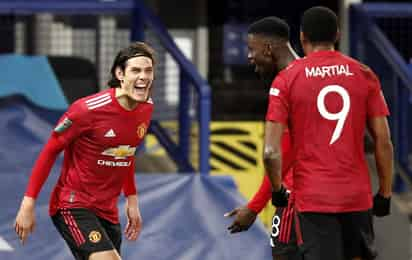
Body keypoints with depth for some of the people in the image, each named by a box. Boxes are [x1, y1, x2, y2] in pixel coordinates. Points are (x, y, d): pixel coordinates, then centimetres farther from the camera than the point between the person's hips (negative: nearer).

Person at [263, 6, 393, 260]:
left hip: (313, 199, -2)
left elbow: (271, 152, -8)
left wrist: (278, 190, 7)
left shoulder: (286, 80, -2)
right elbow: (384, 142, 2)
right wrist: (385, 193, 10)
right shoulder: (365, 75, 4)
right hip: (358, 196, 2)